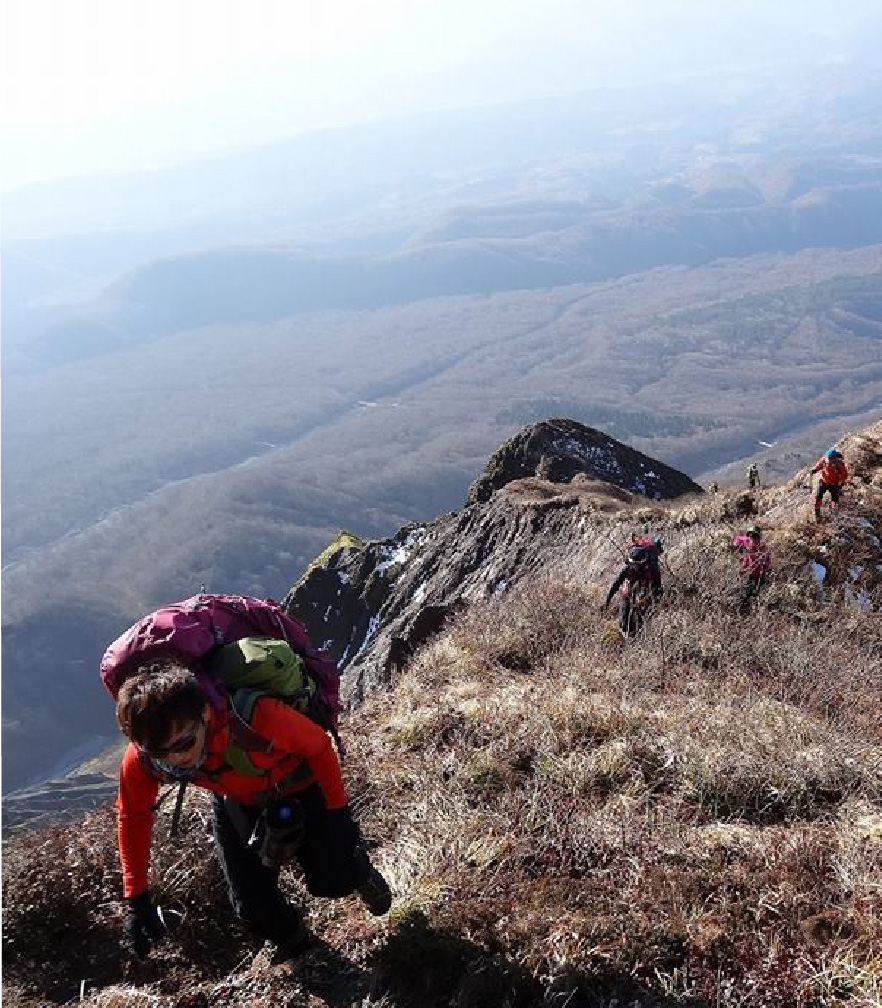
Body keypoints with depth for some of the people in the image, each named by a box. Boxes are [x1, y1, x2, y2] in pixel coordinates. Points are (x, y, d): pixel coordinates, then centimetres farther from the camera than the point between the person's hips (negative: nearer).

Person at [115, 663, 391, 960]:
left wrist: (337, 810, -14)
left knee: (333, 882, -3)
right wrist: (136, 899, -11)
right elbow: (132, 818, -12)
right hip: (236, 804, 3)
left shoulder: (257, 717, -46)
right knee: (255, 911, 1)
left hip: (301, 788, -2)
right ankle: (290, 939, 38)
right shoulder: (141, 760, -33)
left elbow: (319, 744, -26)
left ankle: (357, 867, 35)